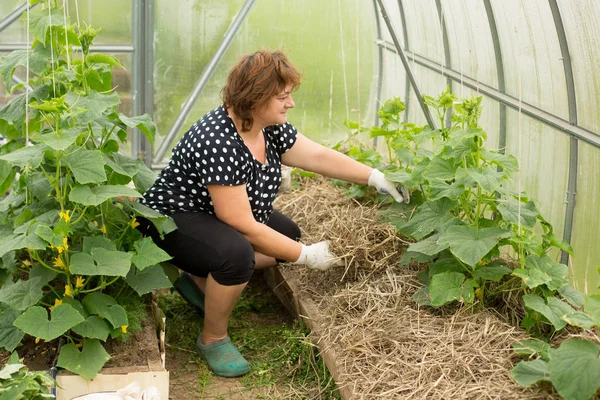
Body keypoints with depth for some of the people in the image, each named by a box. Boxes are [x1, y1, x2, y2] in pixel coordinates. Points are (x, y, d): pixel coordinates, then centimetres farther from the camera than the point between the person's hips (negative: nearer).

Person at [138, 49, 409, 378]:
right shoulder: (218, 143, -33)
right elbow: (243, 226, -31)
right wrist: (306, 256, -24)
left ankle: (200, 279, 13)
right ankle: (213, 339, -9)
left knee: (289, 235, 6)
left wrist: (376, 178, -2)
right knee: (237, 252, -35)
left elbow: (318, 156, 3)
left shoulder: (270, 127, -7)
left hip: (220, 219, 10)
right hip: (174, 221, -10)